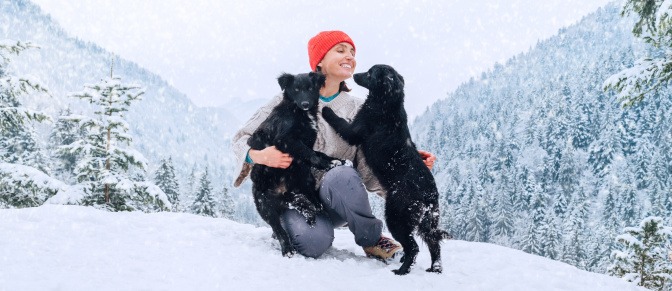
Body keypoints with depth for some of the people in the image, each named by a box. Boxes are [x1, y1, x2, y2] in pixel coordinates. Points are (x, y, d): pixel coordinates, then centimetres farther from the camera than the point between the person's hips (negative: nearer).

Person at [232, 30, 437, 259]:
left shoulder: (358, 110, 6)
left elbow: (370, 171, -4)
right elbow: (242, 138, 0)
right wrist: (260, 156, -23)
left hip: (333, 201, 2)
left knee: (342, 176, -34)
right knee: (313, 241, -35)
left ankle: (371, 239, -9)